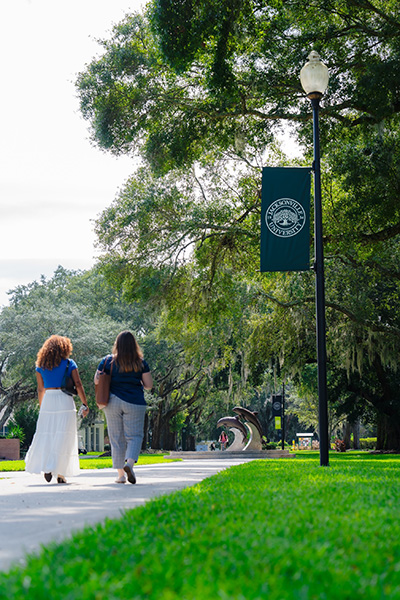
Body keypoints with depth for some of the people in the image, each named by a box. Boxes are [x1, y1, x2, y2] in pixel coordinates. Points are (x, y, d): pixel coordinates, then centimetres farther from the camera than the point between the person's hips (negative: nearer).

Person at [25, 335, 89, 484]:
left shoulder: (41, 365, 10)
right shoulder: (69, 363, 2)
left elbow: (40, 389, 13)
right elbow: (78, 385, -4)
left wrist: (41, 406, 23)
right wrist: (85, 405, -2)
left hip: (47, 400, 2)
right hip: (65, 400, -2)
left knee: (46, 435, 10)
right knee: (63, 437, 1)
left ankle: (46, 468, 0)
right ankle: (60, 473, -2)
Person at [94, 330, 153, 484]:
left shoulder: (107, 361, 0)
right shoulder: (140, 363, -2)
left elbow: (96, 380, 3)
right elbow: (149, 385, -2)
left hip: (113, 402, 2)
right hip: (134, 402, -2)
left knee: (116, 438, 8)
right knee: (134, 436, 3)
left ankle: (121, 474, 9)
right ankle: (130, 463, -23)